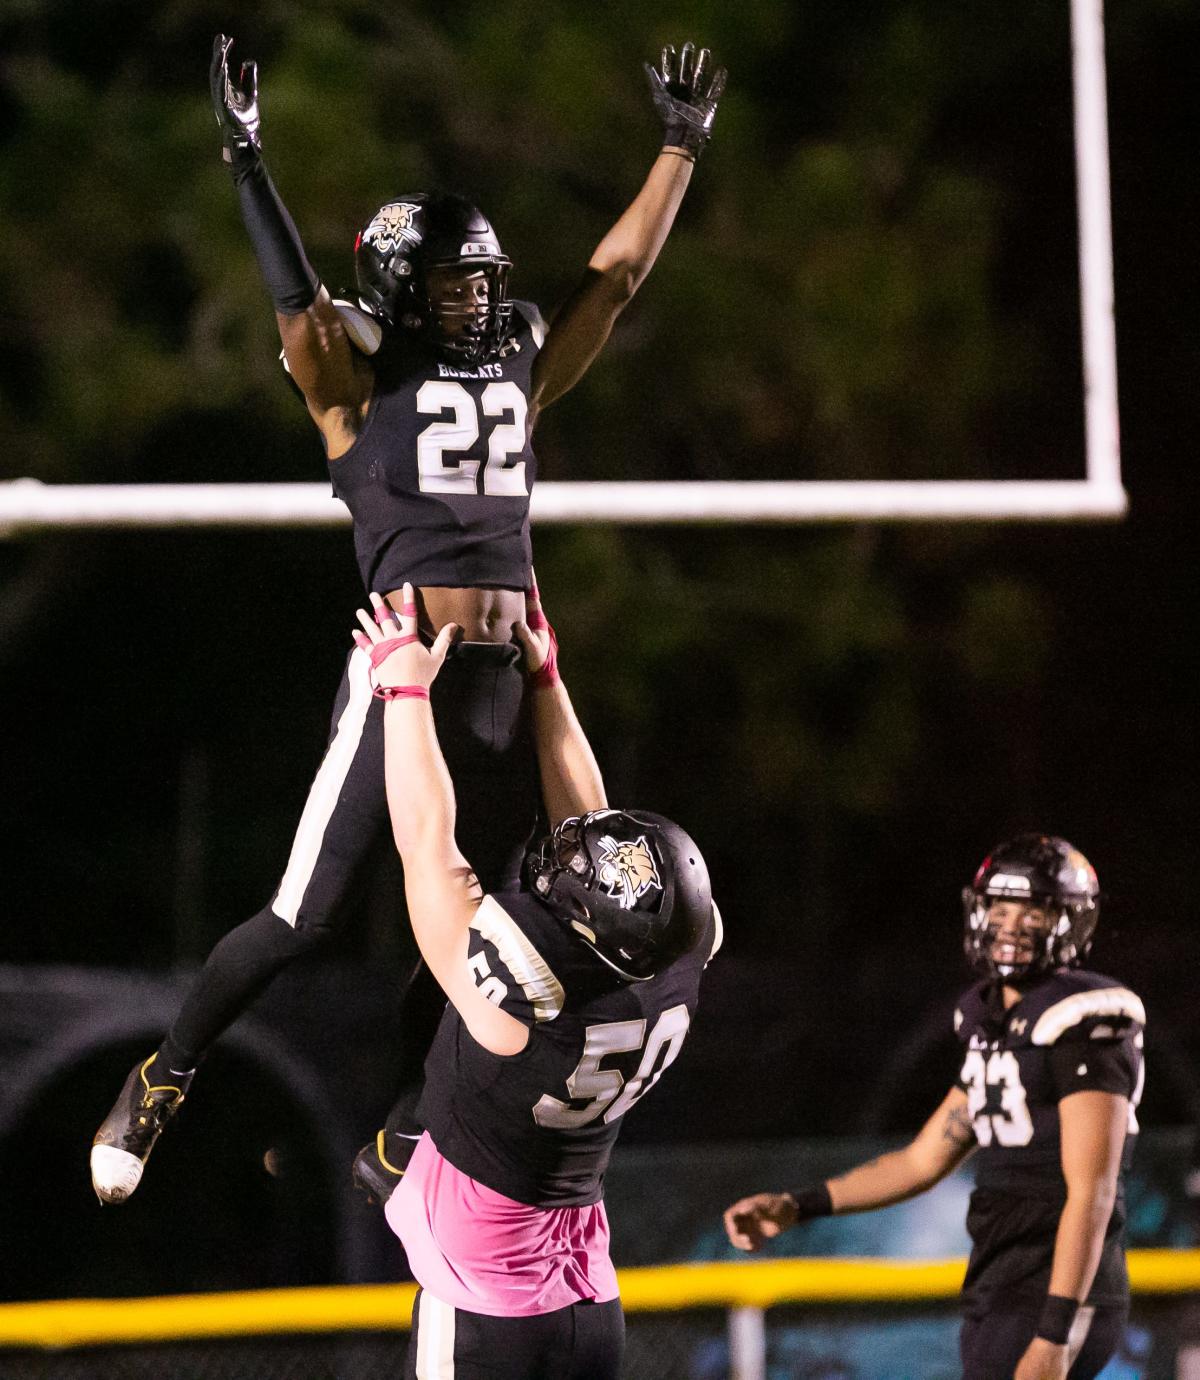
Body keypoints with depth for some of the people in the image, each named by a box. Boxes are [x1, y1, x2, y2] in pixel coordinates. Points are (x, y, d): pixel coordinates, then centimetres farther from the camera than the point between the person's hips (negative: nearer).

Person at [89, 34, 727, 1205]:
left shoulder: (518, 381, 16)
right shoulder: (359, 389, 1)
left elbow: (618, 272, 19)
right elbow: (294, 299, -14)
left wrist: (681, 148, 20)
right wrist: (244, 159, -23)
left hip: (503, 686, 6)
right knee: (309, 913, -8)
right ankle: (160, 1082, 10)